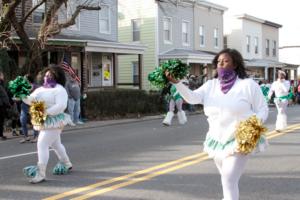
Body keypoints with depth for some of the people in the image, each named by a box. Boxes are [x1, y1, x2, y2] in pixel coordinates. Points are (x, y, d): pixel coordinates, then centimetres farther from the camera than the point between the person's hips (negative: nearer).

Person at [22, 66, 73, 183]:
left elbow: (61, 106, -25)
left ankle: (40, 174, -13)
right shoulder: (41, 89, 11)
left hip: (54, 121, -9)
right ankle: (66, 164, 43)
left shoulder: (59, 90, -12)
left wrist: (46, 112, -32)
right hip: (45, 122, 9)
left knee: (42, 145, -15)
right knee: (55, 144, 23)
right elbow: (30, 100, 4)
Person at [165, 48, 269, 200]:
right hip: (217, 141, 5)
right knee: (227, 179, 22)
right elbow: (192, 97, -11)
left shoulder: (248, 85, -8)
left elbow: (262, 109, -4)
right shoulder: (211, 85, 4)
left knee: (229, 180, -14)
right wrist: (176, 82, -26)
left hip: (239, 141, -5)